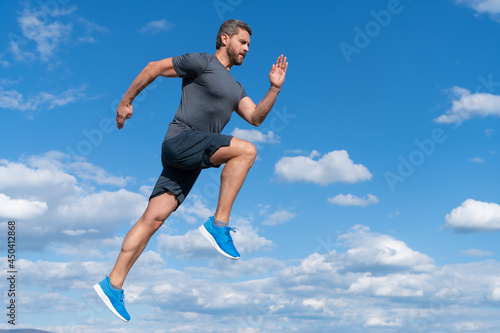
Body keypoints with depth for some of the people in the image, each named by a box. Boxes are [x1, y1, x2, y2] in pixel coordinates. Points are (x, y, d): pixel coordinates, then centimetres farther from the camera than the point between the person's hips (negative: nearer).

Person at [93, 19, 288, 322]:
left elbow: (256, 117, 15)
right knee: (246, 150, -19)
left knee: (154, 218, 0)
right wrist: (126, 101, 3)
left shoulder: (236, 88, 26)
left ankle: (113, 285, 1)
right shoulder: (202, 62, 2)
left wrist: (275, 88, 4)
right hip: (180, 140, -7)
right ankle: (219, 224, -18)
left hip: (191, 162, 7)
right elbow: (155, 68, 4)